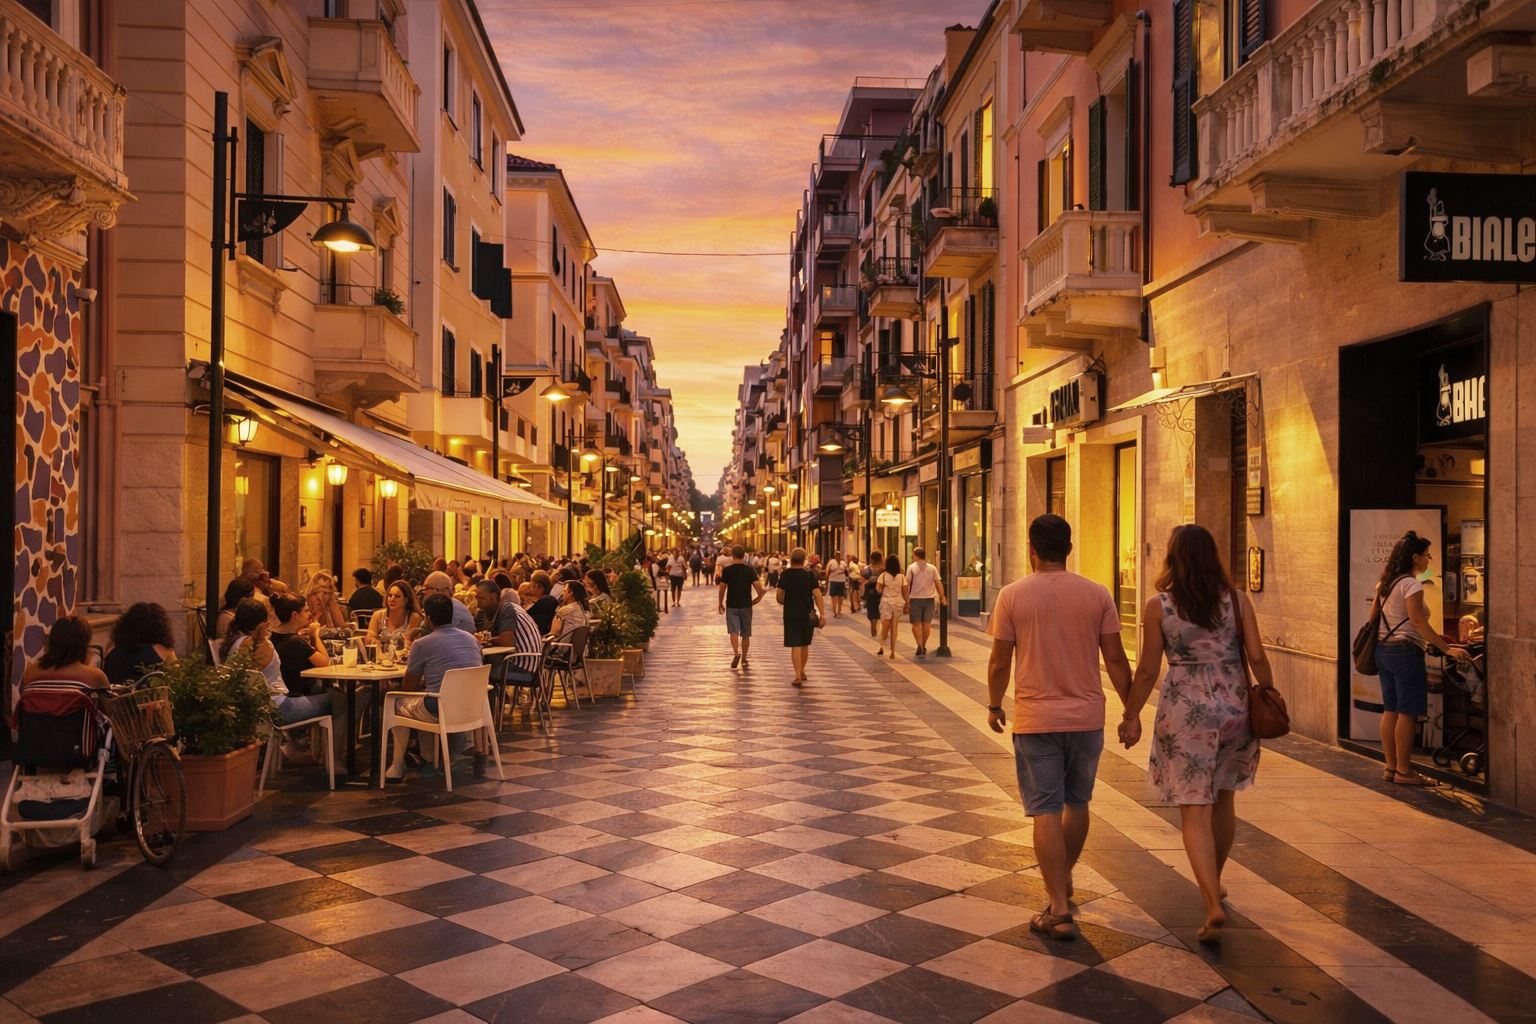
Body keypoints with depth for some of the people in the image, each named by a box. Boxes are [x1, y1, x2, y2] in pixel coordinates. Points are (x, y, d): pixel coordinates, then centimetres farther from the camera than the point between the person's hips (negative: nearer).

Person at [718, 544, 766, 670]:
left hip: (731, 605, -1)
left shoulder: (727, 570, -5)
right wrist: (758, 597, 9)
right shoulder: (750, 570, -4)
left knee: (733, 631, -4)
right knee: (745, 634, 11)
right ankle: (744, 659, 18)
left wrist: (720, 603, 12)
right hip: (746, 605, 1)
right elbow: (759, 587, -10)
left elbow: (722, 589, -1)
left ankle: (736, 652, -27)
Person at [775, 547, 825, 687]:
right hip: (808, 614, 2)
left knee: (795, 645, -2)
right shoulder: (809, 575, -2)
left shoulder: (785, 575, -3)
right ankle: (802, 671, 34)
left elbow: (779, 596, -4)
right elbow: (817, 595, -10)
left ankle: (798, 676, -12)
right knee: (805, 645, 18)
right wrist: (822, 614, -9)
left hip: (791, 614, -2)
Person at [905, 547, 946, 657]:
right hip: (929, 598, 3)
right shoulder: (932, 568, 7)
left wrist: (906, 600, -6)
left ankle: (920, 647, -14)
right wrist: (942, 597, 2)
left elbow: (907, 585, -7)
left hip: (915, 599, -3)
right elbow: (938, 583, 1)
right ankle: (923, 647, 17)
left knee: (916, 624, 2)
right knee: (926, 623, 10)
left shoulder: (912, 567, -2)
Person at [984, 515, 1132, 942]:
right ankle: (1064, 877, 40)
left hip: (1036, 719, -3)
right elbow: (1115, 659, 0)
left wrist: (994, 706, 12)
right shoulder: (1097, 595, -1)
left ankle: (1059, 911, -2)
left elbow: (999, 661, -3)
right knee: (1077, 803, 21)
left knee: (1046, 813, 1)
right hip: (1087, 718, 3)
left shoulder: (1012, 595, -6)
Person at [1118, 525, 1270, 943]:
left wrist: (1131, 715, 7)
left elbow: (1148, 670, -4)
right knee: (1224, 798, 22)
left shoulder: (1158, 606, -5)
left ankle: (1213, 906, -12)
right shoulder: (1237, 600, 1)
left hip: (1185, 710, -3)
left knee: (1194, 812, 0)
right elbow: (1257, 657, -2)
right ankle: (1215, 882, 40)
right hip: (1234, 705, 3)